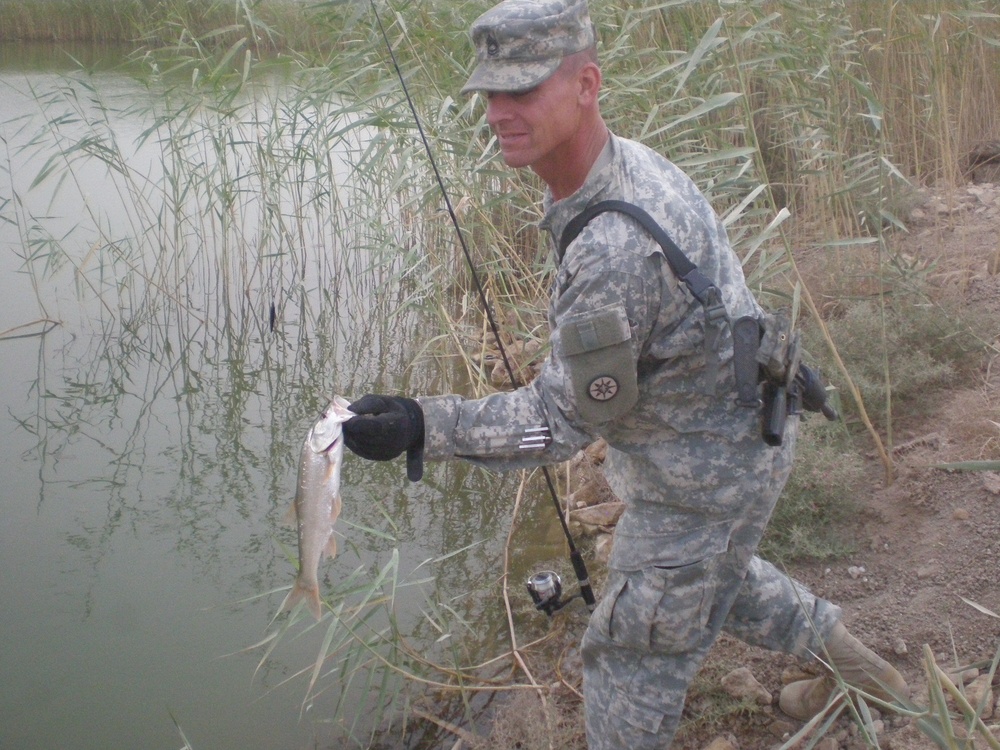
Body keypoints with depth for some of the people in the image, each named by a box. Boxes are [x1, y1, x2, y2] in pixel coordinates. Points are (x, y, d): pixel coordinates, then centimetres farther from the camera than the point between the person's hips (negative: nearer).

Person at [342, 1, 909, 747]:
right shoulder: (629, 161, -5)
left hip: (705, 474, -9)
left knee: (636, 652, 9)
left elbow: (566, 419, -28)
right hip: (738, 434, 10)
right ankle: (838, 651, 52)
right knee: (713, 573, 34)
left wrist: (424, 427, -31)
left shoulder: (616, 245, -37)